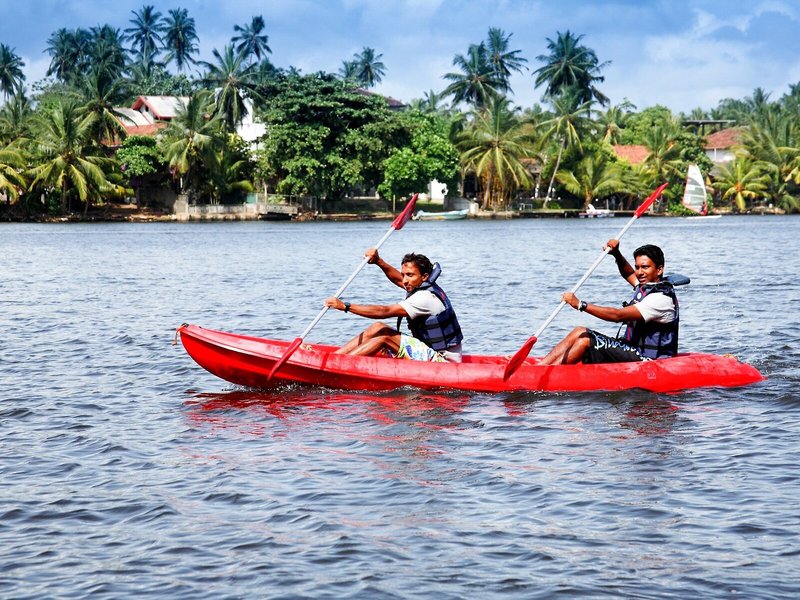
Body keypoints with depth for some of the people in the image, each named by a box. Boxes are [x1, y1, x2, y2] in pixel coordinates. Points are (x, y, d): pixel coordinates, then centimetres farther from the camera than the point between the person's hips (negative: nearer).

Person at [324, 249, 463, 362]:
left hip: (444, 361, -10)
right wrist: (378, 261, 8)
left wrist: (346, 306, -25)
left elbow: (384, 311, -25)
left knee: (384, 335, -18)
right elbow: (398, 279, 25)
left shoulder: (426, 298, -22)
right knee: (377, 328, 3)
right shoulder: (423, 286, 7)